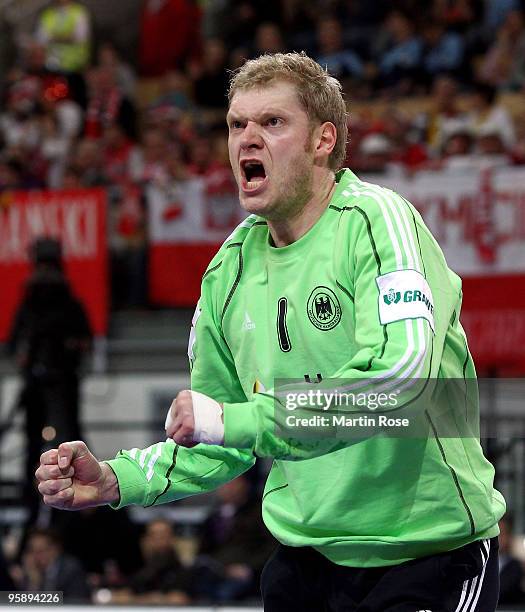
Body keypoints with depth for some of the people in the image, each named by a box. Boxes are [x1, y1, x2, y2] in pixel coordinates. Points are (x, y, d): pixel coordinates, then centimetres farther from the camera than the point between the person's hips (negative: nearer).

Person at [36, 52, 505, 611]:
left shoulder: (376, 221, -14)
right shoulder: (230, 269, 5)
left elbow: (401, 371, -30)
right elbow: (220, 446, 12)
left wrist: (235, 420, -27)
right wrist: (113, 481, -6)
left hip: (431, 559, -6)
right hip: (306, 560, 6)